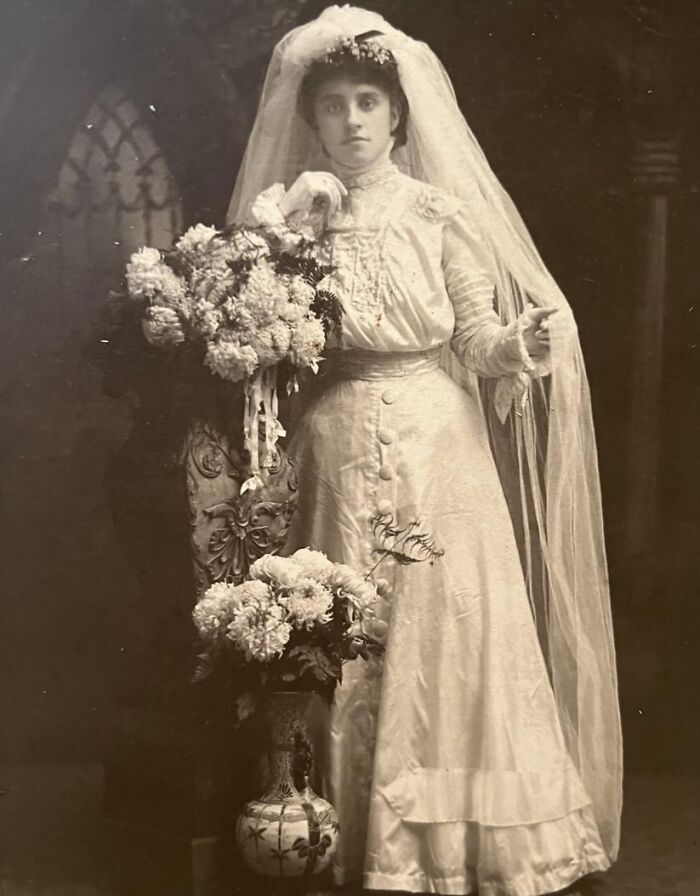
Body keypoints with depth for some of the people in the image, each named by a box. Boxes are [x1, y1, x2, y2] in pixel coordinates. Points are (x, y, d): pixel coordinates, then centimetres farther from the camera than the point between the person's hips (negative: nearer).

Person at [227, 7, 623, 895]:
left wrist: (523, 343, -21)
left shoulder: (439, 212, 0)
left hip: (439, 451, -1)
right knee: (352, 646, 5)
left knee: (452, 632, -1)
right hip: (340, 460, 1)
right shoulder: (293, 220, 5)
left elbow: (479, 341, -3)